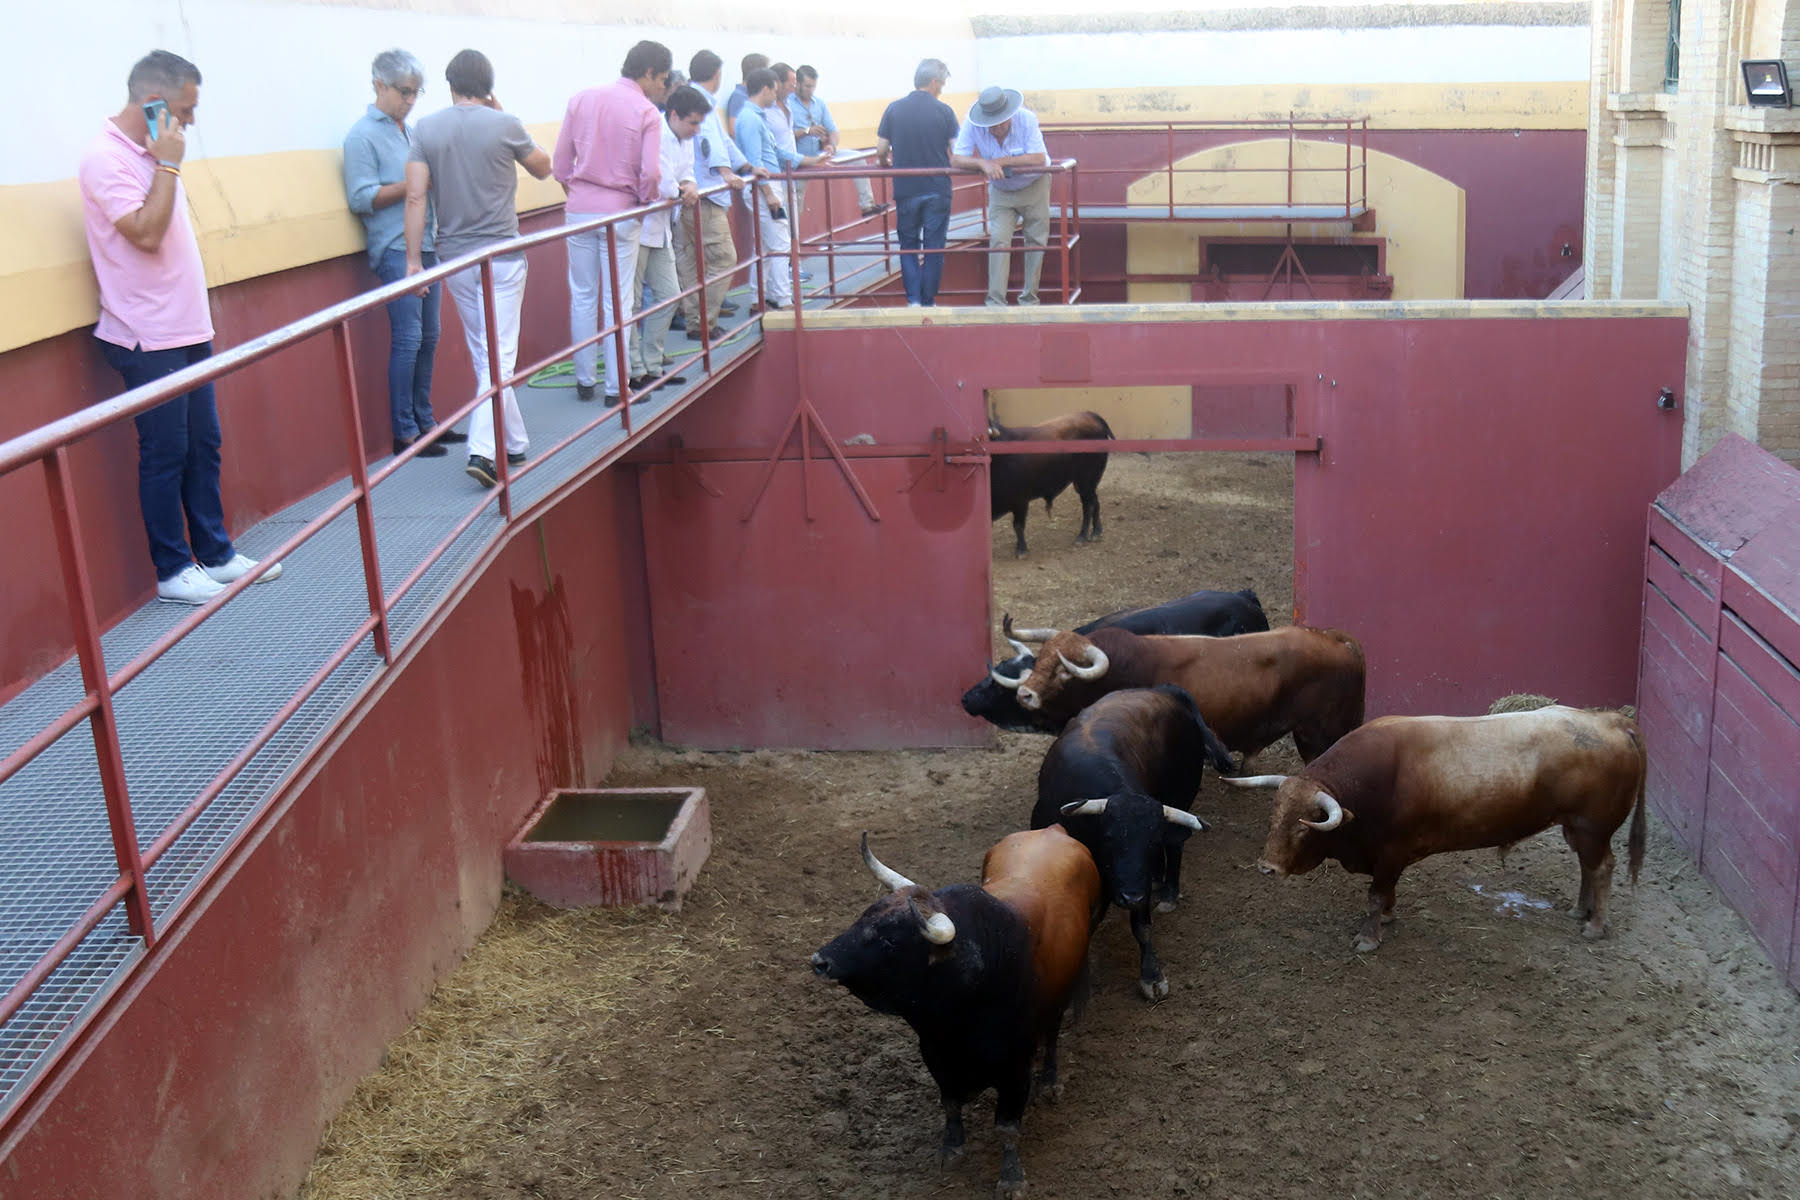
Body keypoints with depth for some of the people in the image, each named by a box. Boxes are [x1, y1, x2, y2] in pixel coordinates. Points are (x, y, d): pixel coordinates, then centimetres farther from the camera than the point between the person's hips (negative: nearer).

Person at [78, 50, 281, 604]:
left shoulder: (148, 152, 12)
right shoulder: (106, 158, -15)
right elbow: (146, 234, -24)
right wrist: (168, 165, -18)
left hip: (187, 329, 9)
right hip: (149, 338, -9)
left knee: (203, 446, 13)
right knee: (165, 454, -1)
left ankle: (215, 553, 23)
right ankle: (173, 571, 9)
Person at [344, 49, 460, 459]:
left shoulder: (410, 131, 16)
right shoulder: (362, 136, -7)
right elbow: (361, 197, -14)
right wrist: (413, 183, -18)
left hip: (426, 246, 8)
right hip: (395, 251, -8)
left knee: (428, 337, 11)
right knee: (407, 339, -7)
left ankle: (424, 420, 21)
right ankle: (405, 433, -2)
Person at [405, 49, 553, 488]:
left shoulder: (426, 129, -1)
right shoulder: (505, 126, -7)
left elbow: (415, 197, -7)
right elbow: (543, 168, 10)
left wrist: (414, 260, -4)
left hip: (455, 258, 4)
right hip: (501, 255, -3)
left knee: (482, 354, 16)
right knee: (499, 354, -4)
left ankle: (514, 444, 25)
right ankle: (483, 449, -19)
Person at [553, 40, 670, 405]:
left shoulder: (580, 100, 5)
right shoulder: (646, 112, -9)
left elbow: (561, 161, 7)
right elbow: (650, 173, -14)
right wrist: (646, 200, 4)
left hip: (578, 211, 4)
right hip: (619, 214, -4)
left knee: (582, 297, 12)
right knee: (618, 302, 2)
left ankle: (584, 381, 18)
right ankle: (616, 386, 5)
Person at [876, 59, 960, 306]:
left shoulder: (894, 109, 0)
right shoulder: (944, 111, -6)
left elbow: (881, 151, 0)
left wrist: (886, 164, 22)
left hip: (905, 190, 2)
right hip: (937, 190, -1)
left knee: (908, 246, 13)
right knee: (934, 248, 7)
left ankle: (913, 299, 3)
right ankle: (928, 301, 11)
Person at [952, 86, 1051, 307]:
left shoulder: (1027, 119, -26)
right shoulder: (972, 125, -22)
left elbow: (1039, 159, -31)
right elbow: (956, 160, -23)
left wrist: (1001, 162, -32)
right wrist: (984, 164, -40)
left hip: (1034, 186, -1)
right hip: (1000, 191, 1)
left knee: (1036, 240, 3)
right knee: (998, 240, -13)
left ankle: (1029, 299, 15)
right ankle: (996, 301, -15)